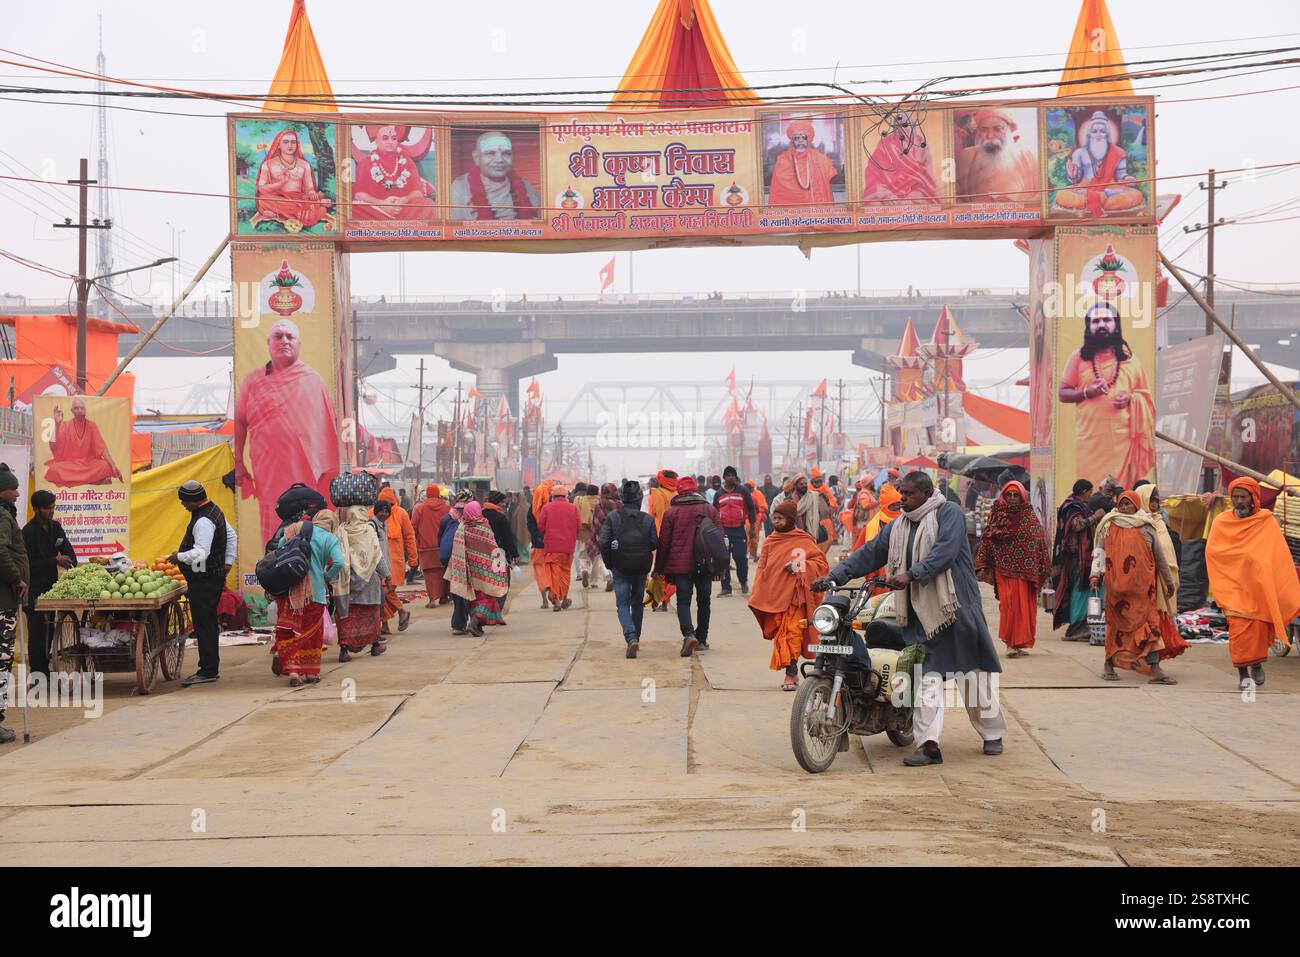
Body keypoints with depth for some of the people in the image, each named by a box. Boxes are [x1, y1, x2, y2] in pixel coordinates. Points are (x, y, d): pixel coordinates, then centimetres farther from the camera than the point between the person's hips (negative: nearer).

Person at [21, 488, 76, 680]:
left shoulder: (55, 527, 11)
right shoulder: (28, 532, -10)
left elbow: (69, 552, 13)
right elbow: (30, 563, -14)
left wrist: (73, 570, -5)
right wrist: (55, 561, -19)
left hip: (52, 585, 7)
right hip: (35, 587, -7)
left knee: (49, 628, 9)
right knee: (37, 629, -7)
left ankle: (44, 669, 16)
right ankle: (36, 671, -4)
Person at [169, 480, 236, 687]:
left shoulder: (203, 521, -19)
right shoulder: (215, 511, 14)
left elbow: (200, 553, -26)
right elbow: (232, 537, 23)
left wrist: (179, 557, -12)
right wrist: (227, 564, 21)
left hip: (203, 581, -11)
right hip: (215, 576, 11)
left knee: (204, 625, -8)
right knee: (209, 624, 15)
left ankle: (208, 671, -6)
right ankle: (212, 668, 22)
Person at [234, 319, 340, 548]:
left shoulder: (313, 380, 6)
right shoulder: (253, 381, 9)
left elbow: (330, 425, 8)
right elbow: (240, 422, 11)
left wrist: (331, 468, 4)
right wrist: (238, 463, 4)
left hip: (308, 471, 0)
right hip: (269, 472, 1)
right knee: (273, 532, -1)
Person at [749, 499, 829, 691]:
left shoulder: (804, 541, 1)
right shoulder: (770, 542, 15)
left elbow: (822, 564, 0)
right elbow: (762, 570, 15)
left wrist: (800, 566, -14)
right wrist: (757, 597, 6)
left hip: (794, 596, -4)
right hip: (773, 597, 5)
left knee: (792, 635, -12)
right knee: (779, 636, 3)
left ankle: (790, 674, -10)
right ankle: (791, 673, 11)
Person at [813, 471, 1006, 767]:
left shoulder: (949, 513, -5)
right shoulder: (897, 527, 14)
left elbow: (944, 552, -20)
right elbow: (868, 554, 13)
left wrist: (912, 575, -30)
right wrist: (835, 576, 2)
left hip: (957, 608, -5)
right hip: (921, 613, 5)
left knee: (975, 673, 5)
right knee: (927, 677, -5)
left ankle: (992, 734, 22)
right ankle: (929, 744, -9)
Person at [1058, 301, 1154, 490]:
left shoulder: (1128, 357, 10)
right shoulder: (1078, 357, 6)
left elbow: (1145, 394, 16)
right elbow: (1063, 393, 7)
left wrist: (1131, 399, -7)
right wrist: (1086, 392, -11)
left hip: (1122, 435, 1)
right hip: (1089, 437, -1)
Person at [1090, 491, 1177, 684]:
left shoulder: (1146, 527, 9)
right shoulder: (1109, 526, 8)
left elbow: (1158, 556, 15)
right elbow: (1099, 550, 6)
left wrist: (1169, 581, 20)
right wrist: (1096, 573, -7)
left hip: (1142, 585, 0)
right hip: (1116, 584, 0)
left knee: (1149, 622, -6)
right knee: (1116, 622, 4)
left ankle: (1155, 669, -11)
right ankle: (1109, 666, 13)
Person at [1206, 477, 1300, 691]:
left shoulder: (1267, 521, 1)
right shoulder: (1222, 522, 3)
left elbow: (1280, 555, 0)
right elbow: (1212, 552, 1)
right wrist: (1244, 557, -8)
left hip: (1261, 584, 1)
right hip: (1234, 585, -1)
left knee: (1260, 626, 4)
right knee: (1239, 628, -9)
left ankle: (1257, 663, 27)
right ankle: (1243, 672, -2)